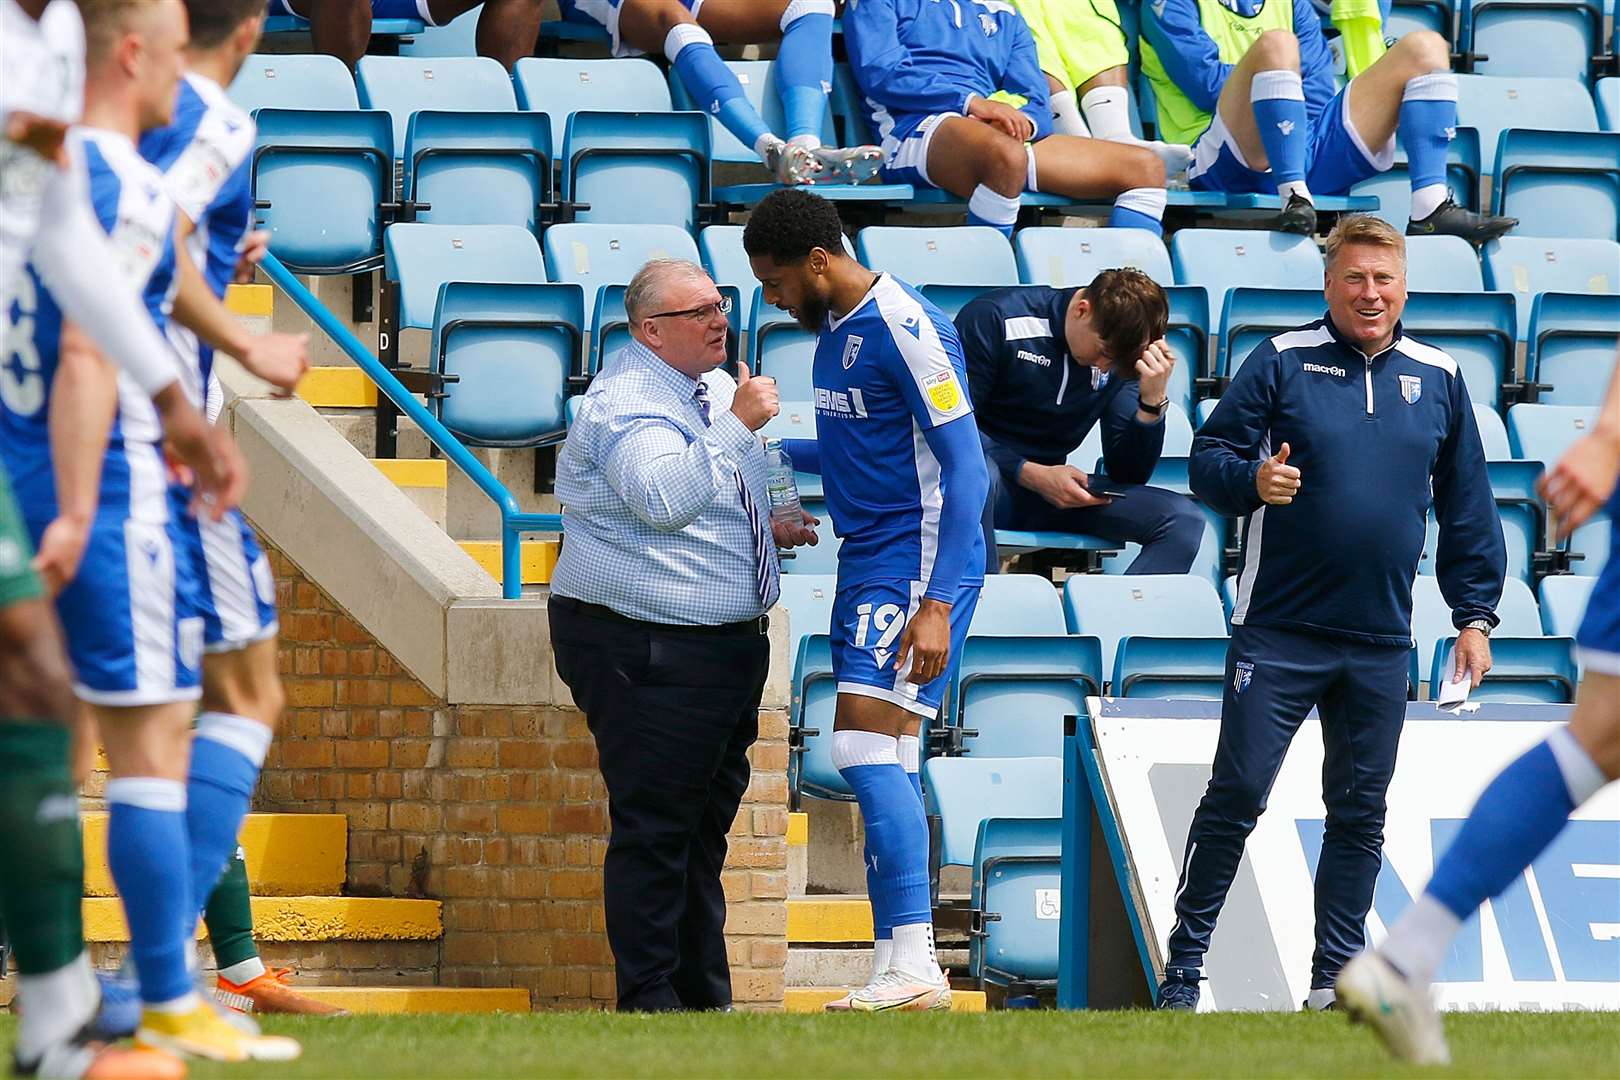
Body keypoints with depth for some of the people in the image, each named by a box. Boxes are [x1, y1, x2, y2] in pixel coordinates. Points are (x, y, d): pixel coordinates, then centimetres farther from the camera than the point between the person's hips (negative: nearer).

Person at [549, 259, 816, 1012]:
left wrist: (771, 528, 12)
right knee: (655, 829, -8)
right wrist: (736, 425, -34)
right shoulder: (625, 402, -15)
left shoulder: (718, 390, 15)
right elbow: (664, 498, -32)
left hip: (729, 642, 10)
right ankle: (650, 1000, -3)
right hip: (648, 651, -10)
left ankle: (706, 998, 23)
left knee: (707, 824, 15)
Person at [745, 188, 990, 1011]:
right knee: (883, 763, 7)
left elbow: (965, 469, -17)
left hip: (916, 561, -9)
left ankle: (915, 966, -16)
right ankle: (895, 971, 8)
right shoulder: (832, 327, 13)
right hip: (865, 561, 9)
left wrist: (938, 604, -22)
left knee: (865, 743, -16)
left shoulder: (904, 329, -16)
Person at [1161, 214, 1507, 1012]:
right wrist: (1250, 479, -24)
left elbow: (1467, 508, 13)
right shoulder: (1281, 363, -1)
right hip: (1277, 634, -3)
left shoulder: (1438, 378, 8)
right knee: (1237, 795, -5)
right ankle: (1183, 965, 2)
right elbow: (1208, 458, -2)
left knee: (1359, 812, 7)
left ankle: (1335, 976, 14)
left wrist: (1474, 615, 9)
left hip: (1380, 645, 3)